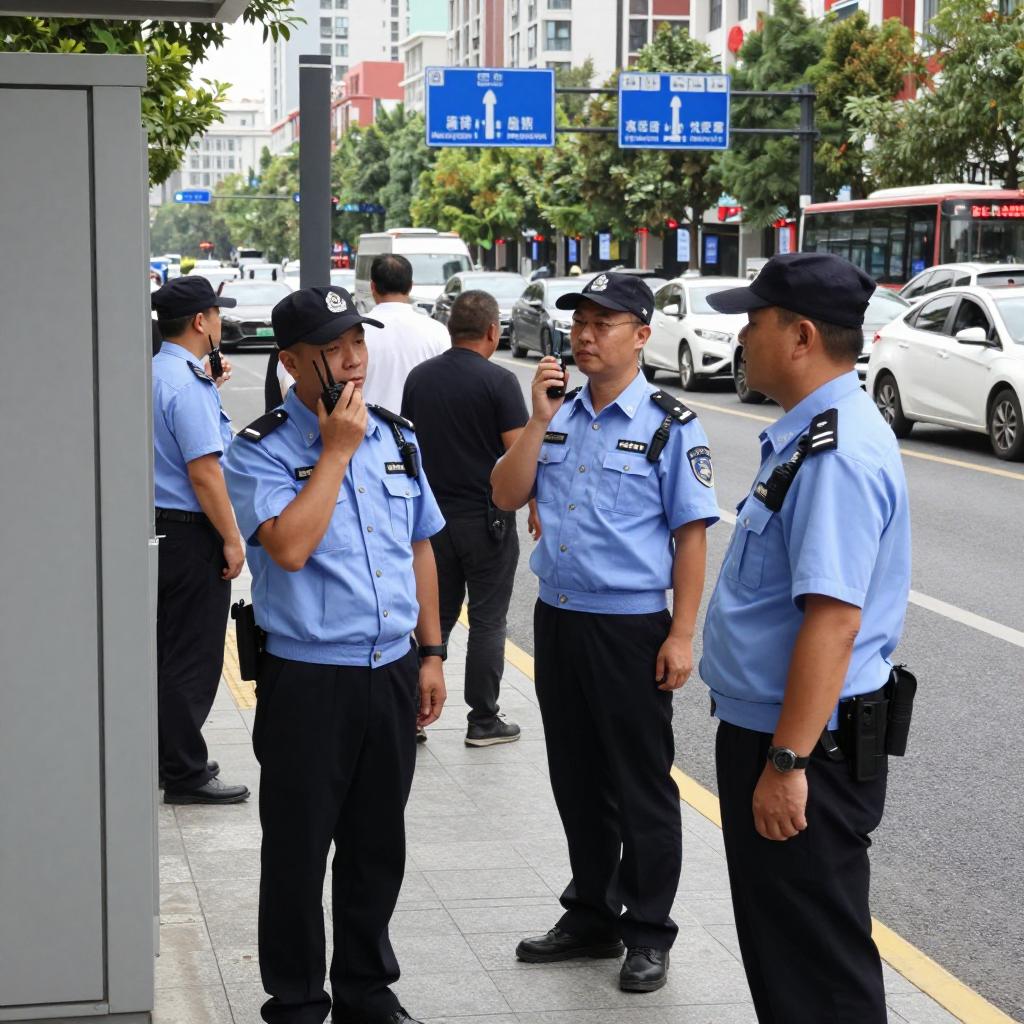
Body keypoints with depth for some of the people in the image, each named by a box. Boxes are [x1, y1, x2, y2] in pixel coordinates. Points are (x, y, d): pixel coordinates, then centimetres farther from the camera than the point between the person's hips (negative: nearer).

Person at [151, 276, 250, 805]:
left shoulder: (154, 373, 11)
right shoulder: (189, 385, -19)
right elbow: (203, 470, -22)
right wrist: (231, 540, -17)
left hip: (159, 528, 10)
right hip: (190, 533, -10)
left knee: (168, 650, 18)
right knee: (194, 657, -3)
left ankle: (170, 755, 28)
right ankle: (185, 775, 4)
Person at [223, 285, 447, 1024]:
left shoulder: (396, 437, 8)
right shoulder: (261, 451, -9)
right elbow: (290, 546, -25)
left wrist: (431, 653, 13)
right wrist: (337, 451, -18)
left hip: (393, 673, 5)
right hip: (308, 680, -5)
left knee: (377, 847, 16)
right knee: (299, 851, 6)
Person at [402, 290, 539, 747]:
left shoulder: (419, 377, 4)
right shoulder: (498, 381, -13)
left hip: (434, 516, 5)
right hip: (487, 519, -5)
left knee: (435, 617, 14)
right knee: (487, 622, 4)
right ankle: (483, 720, 9)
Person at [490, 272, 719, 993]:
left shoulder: (670, 425, -8)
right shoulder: (559, 414, 8)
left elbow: (691, 535, -9)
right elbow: (508, 496, 2)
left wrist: (682, 635, -14)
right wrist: (539, 420, -9)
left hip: (631, 628, -6)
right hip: (556, 619, 6)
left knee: (641, 787, 5)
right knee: (576, 778, 16)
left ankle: (648, 935, 19)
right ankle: (591, 917, 31)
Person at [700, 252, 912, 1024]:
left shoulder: (837, 456, -24)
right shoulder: (810, 435, 9)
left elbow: (833, 619, -29)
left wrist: (788, 761, -28)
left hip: (802, 744, -10)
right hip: (763, 728, 10)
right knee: (775, 939, 22)